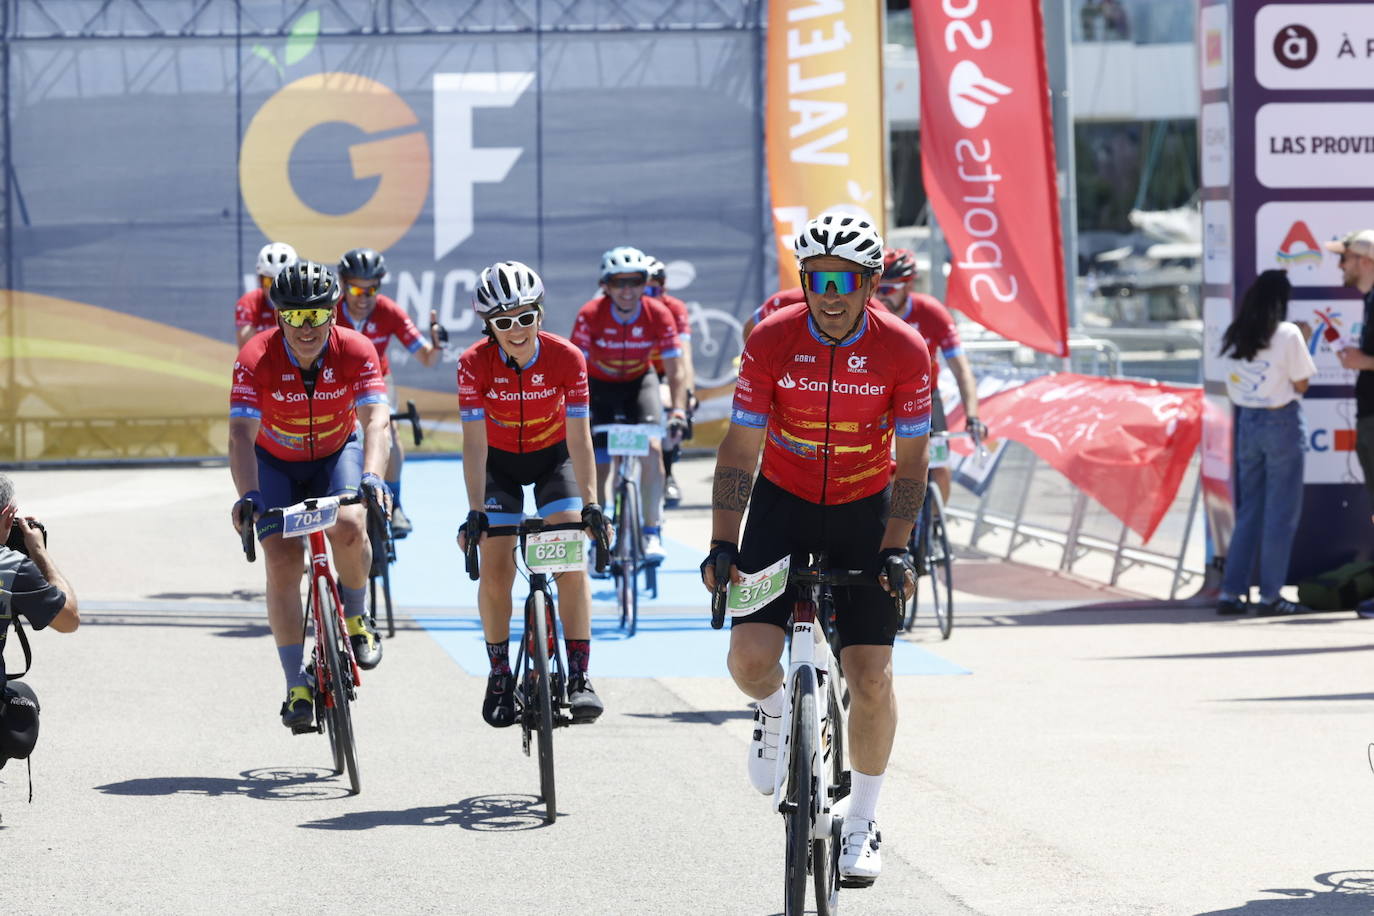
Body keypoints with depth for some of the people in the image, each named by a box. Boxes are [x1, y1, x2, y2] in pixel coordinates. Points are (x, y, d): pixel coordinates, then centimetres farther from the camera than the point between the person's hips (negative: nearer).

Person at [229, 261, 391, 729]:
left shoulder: (355, 351, -25)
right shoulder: (256, 358, -27)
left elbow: (376, 419, -36)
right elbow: (241, 432, -35)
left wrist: (371, 476, -54)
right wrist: (248, 496, -50)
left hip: (337, 453, 0)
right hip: (276, 462, 0)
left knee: (349, 526, -30)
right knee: (282, 562, -15)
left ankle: (354, 620, -1)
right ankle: (297, 687, -7)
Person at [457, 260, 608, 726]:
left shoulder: (566, 358, -26)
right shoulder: (475, 364, -25)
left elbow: (579, 437, -26)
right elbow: (474, 441, -27)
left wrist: (589, 504, -33)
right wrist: (475, 512, -35)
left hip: (553, 457, 0)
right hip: (500, 462, 0)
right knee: (495, 568, -10)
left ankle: (578, 678, -13)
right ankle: (499, 676, 7)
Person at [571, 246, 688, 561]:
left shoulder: (658, 314, -23)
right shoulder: (590, 316, -27)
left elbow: (675, 371, -20)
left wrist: (678, 411, -33)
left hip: (639, 381, 0)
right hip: (600, 385, 0)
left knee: (652, 448, -21)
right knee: (598, 464, -4)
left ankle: (652, 532, -12)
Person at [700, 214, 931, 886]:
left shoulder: (904, 351, -17)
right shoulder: (771, 341, -16)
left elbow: (911, 461, -10)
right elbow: (740, 450, -12)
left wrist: (896, 550, -20)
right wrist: (722, 544, -20)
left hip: (864, 511, 0)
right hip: (782, 505, 0)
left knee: (871, 679, -6)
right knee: (749, 659, -17)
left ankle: (862, 823, 13)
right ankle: (773, 708, 20)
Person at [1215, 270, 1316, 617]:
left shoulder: (1232, 337, 5)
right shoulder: (1287, 334, -12)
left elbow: (1233, 386, 8)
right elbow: (1300, 385, -6)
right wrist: (1303, 345, 4)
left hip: (1246, 421, 6)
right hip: (1281, 422, -6)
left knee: (1248, 510, 13)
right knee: (1281, 512, 1)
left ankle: (1231, 592, 10)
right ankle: (1270, 596, 1)